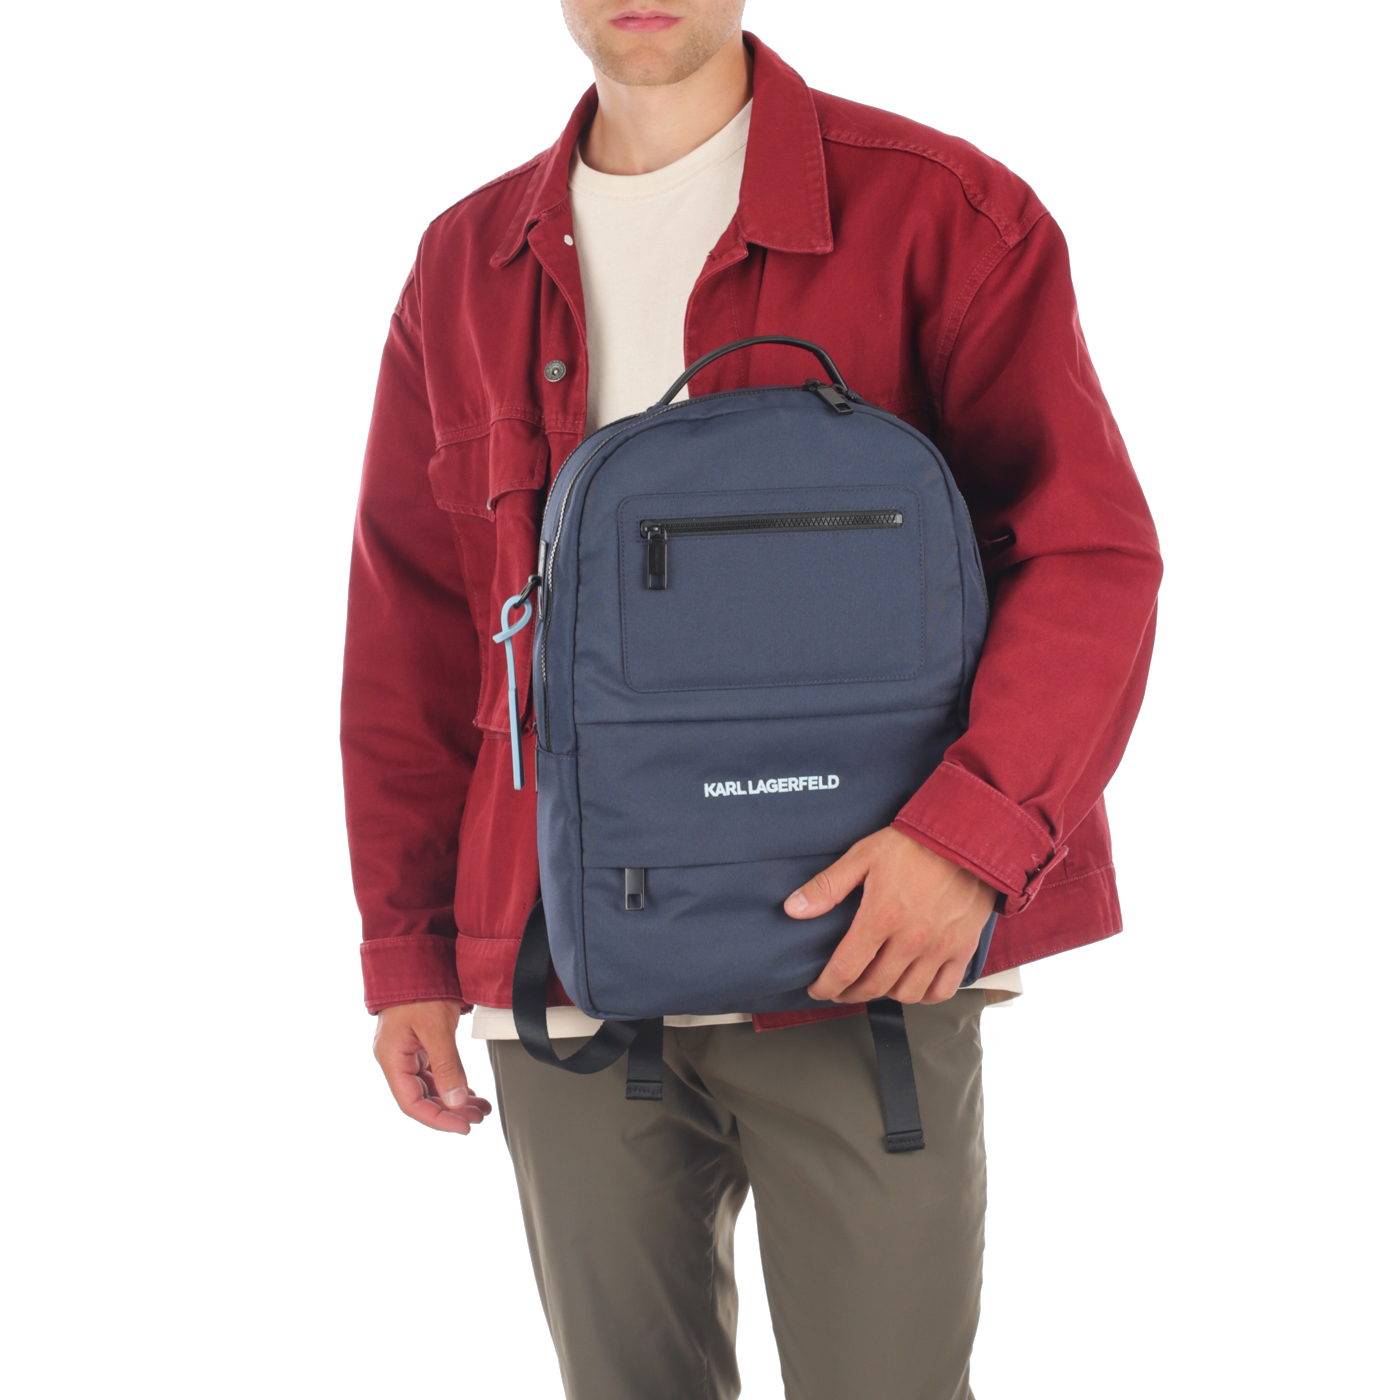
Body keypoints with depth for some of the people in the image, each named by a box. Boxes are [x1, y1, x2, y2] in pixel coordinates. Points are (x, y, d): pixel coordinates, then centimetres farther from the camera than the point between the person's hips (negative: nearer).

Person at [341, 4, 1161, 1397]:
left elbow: (1092, 552, -7)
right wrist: (407, 950, 9)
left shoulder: (937, 212, -1)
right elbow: (410, 637, 13)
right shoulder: (465, 269, 11)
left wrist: (975, 826, -21)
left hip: (862, 955, -3)